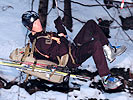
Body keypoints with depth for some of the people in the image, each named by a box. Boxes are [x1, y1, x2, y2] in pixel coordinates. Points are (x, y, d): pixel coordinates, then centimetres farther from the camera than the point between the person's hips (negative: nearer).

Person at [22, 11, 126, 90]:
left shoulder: (41, 34, 14)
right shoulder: (39, 43, -19)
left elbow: (63, 34, 21)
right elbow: (62, 51, -22)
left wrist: (58, 21, 8)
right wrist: (59, 38, -6)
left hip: (73, 47, 11)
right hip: (73, 59, -11)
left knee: (91, 24, 6)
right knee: (95, 44, -34)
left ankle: (109, 51, 4)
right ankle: (106, 79, -30)